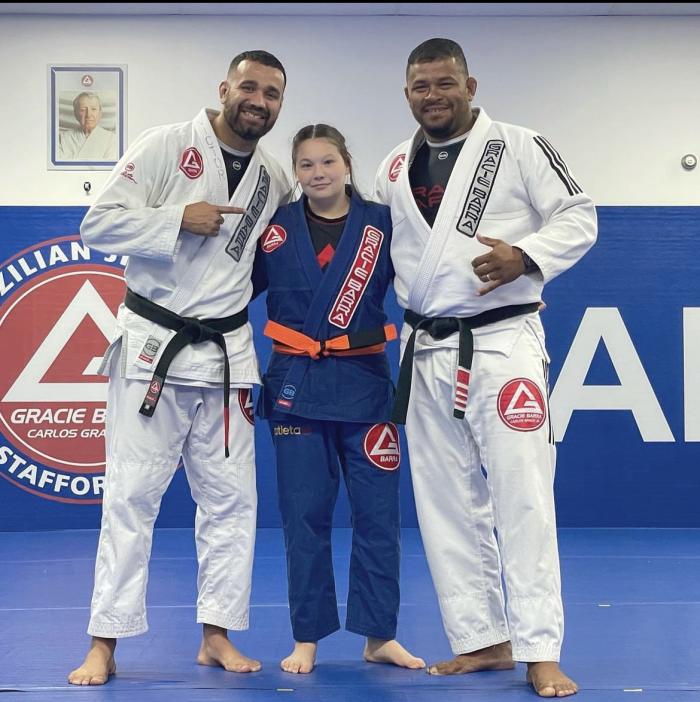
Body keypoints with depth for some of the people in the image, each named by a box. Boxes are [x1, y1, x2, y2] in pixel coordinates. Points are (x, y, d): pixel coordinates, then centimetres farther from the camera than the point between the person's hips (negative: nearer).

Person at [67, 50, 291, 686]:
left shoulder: (274, 180, 8)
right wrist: (180, 218, -21)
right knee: (131, 493, -3)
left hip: (227, 353, 5)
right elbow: (99, 224, -12)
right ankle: (105, 644, 4)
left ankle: (218, 634, 16)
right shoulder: (166, 146, -7)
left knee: (231, 497, 6)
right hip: (153, 344, -5)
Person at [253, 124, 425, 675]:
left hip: (364, 382, 0)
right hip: (297, 382, 0)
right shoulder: (276, 228, 1)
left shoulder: (381, 224, 0)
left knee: (377, 511, 3)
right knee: (305, 514, 4)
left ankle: (379, 635, 15)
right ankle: (306, 639, 15)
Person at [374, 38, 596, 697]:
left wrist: (526, 257, -21)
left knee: (521, 497, -8)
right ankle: (482, 640, 19)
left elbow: (577, 217, -5)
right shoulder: (395, 168, 11)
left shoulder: (519, 147, -3)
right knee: (447, 504, 8)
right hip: (426, 350, 5)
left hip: (502, 341, -5)